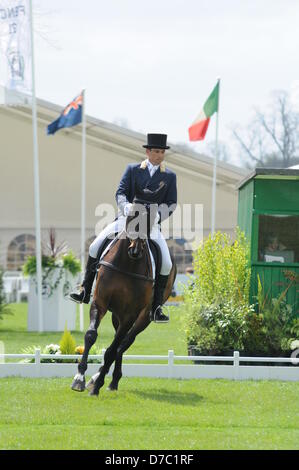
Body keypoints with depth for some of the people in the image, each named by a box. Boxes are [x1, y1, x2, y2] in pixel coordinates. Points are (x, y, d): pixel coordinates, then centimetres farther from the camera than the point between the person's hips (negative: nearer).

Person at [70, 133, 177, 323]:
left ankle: (157, 307, -7)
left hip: (151, 224, -1)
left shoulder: (170, 176, 4)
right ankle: (85, 292, -2)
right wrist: (126, 206, -26)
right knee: (95, 247, -12)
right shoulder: (132, 170, 5)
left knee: (166, 264, -18)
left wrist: (158, 214, -20)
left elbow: (171, 203, 0)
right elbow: (121, 193, -4)